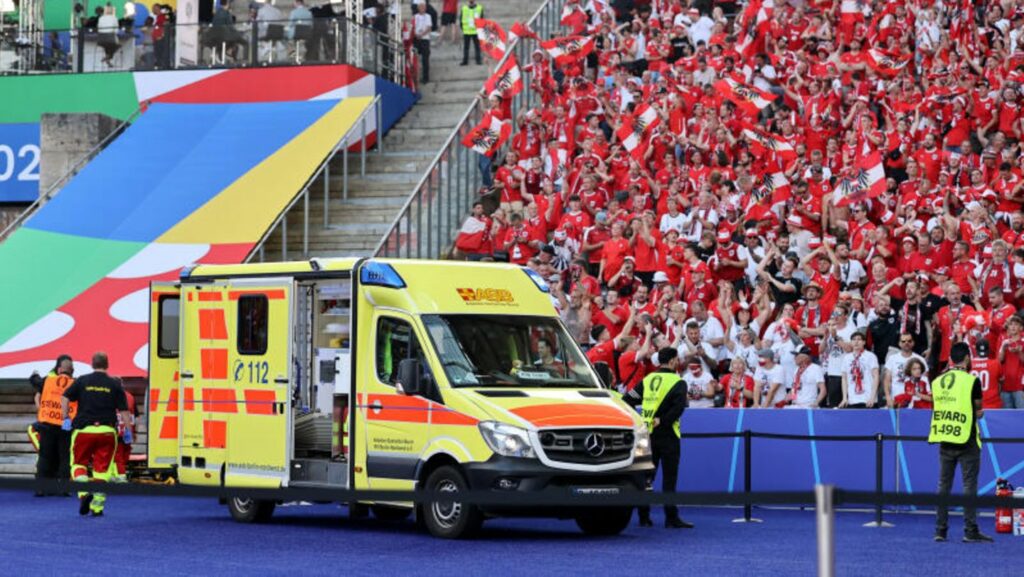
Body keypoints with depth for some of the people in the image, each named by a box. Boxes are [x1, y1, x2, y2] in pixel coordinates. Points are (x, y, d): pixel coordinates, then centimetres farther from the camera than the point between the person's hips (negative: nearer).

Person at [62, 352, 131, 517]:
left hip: (84, 429, 0)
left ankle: (84, 492, -13)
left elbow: (65, 398, -1)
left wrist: (66, 418, 7)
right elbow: (124, 410, 2)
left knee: (79, 464, 13)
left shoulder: (82, 381, 5)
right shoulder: (114, 384, 5)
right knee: (102, 469, 6)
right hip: (107, 431, 0)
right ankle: (97, 507, 4)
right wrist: (128, 431, 8)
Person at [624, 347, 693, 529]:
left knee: (646, 476, 11)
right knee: (669, 477, -2)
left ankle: (643, 517, 12)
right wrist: (662, 421, -14)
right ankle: (671, 518, -2)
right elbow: (678, 407, -21)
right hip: (667, 435, -5)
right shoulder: (677, 382, -7)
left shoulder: (647, 380, 10)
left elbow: (627, 400, 7)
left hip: (647, 434, 5)